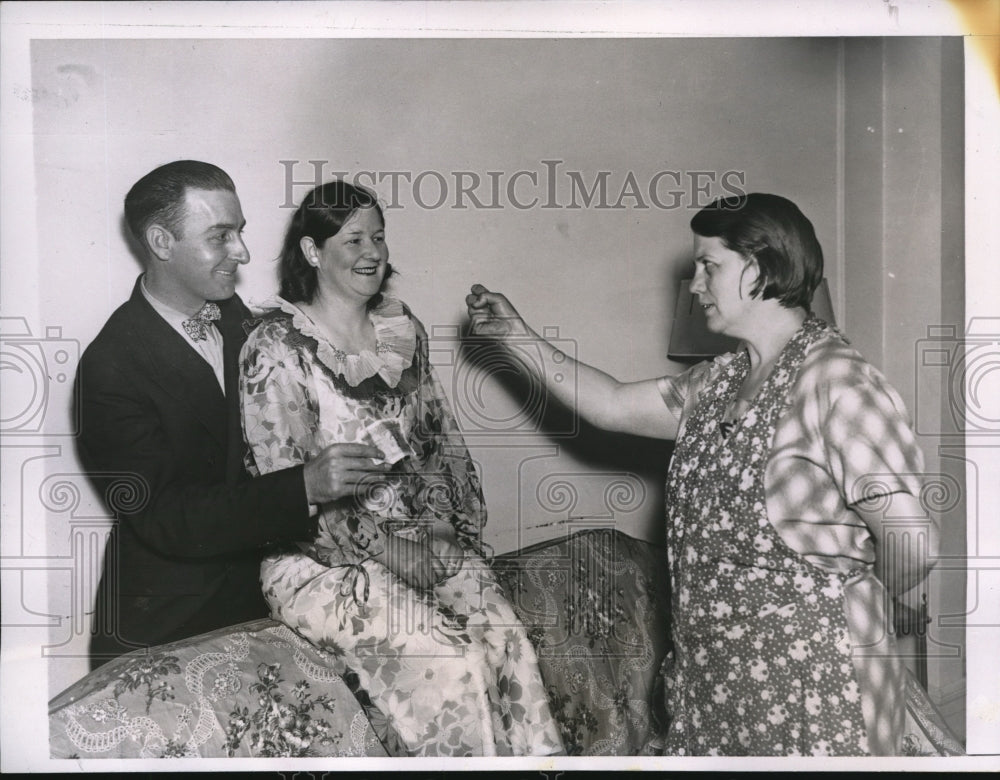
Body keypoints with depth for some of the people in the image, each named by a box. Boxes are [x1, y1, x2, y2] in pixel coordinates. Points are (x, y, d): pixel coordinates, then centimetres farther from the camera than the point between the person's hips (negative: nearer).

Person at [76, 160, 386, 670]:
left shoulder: (234, 314, 2)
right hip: (166, 622, -5)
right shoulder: (110, 368, -20)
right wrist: (304, 487, -31)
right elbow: (165, 518, -24)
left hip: (255, 590, 6)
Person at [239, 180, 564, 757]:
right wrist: (384, 553, -15)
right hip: (324, 557, -5)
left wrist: (458, 524, 2)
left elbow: (440, 437, 16)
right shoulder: (278, 347, -8)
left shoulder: (403, 329, 12)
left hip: (424, 533, 5)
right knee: (452, 661, -24)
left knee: (508, 639, -18)